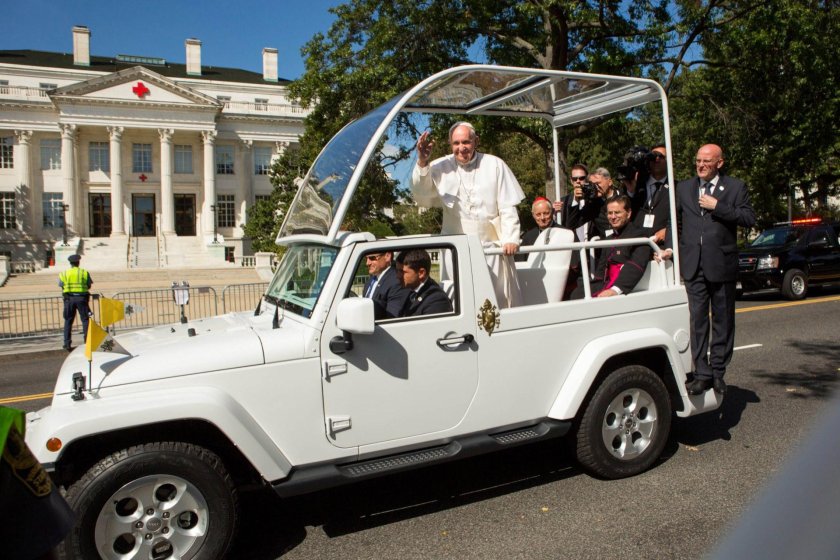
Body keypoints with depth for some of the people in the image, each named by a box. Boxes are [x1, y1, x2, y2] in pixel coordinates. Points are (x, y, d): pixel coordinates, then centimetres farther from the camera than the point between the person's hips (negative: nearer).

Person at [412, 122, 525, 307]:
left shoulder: (495, 165, 4)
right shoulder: (440, 167, 3)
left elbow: (507, 208, 4)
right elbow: (422, 199, -7)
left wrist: (510, 239, -7)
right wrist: (422, 163, -18)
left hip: (491, 246, 0)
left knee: (498, 300, 5)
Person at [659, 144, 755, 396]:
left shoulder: (736, 187, 5)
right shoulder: (683, 188, 13)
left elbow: (749, 218, -4)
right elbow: (675, 221, 14)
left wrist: (717, 206, -11)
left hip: (722, 265, -1)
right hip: (693, 265, 1)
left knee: (722, 321, 7)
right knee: (697, 320, -1)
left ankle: (718, 372, 17)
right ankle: (702, 374, 3)